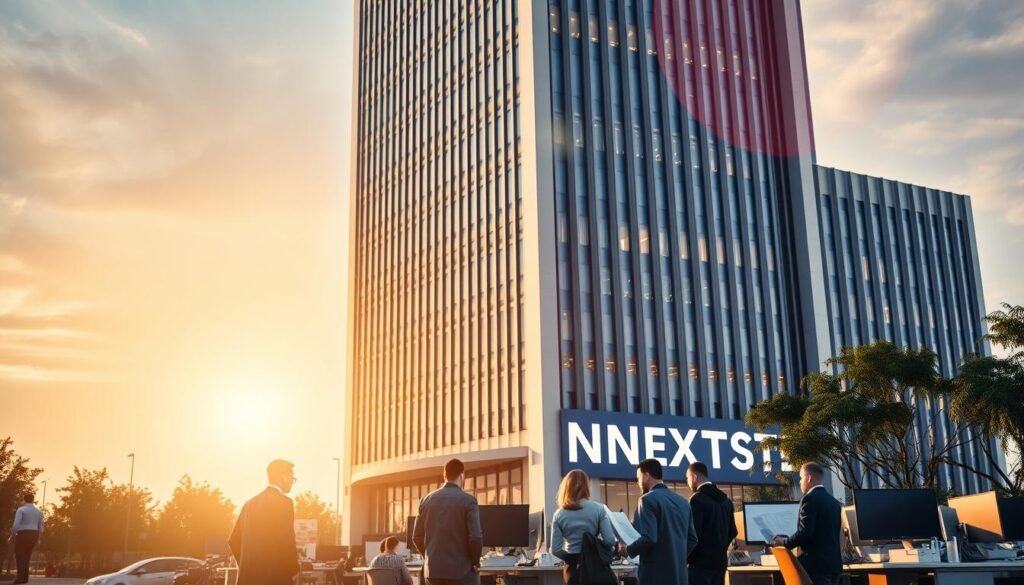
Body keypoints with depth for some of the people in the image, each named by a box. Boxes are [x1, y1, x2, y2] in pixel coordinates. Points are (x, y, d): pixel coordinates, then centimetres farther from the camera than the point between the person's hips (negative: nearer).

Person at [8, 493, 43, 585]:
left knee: (19, 555, -2)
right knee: (26, 557, 14)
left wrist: (12, 537, -9)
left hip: (23, 534, -6)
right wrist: (38, 538, 25)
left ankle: (20, 577, -13)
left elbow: (16, 525, -15)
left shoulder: (21, 510, -5)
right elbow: (41, 527, 14)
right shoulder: (38, 511, 12)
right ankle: (25, 578, 13)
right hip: (34, 535, 6)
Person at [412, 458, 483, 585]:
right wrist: (475, 562, 1)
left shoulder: (426, 500, 6)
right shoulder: (468, 501, -9)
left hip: (433, 569, 5)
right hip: (462, 570, -5)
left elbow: (417, 537, 8)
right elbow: (475, 537, -15)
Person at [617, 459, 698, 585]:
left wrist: (628, 550, -3)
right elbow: (692, 538, 15)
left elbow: (648, 538, -19)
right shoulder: (683, 501, 13)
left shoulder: (649, 499, -10)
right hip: (679, 574, 7)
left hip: (655, 575, -7)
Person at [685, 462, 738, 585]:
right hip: (720, 560, 8)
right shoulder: (725, 499, 13)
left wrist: (686, 558, -7)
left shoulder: (697, 499, -13)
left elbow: (694, 532, -17)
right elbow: (732, 531, 15)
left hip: (701, 560, -8)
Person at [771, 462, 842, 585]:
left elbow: (805, 533, -18)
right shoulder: (834, 502, 14)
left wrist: (784, 542, -3)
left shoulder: (810, 499, -12)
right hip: (834, 563, 8)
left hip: (816, 564, -8)